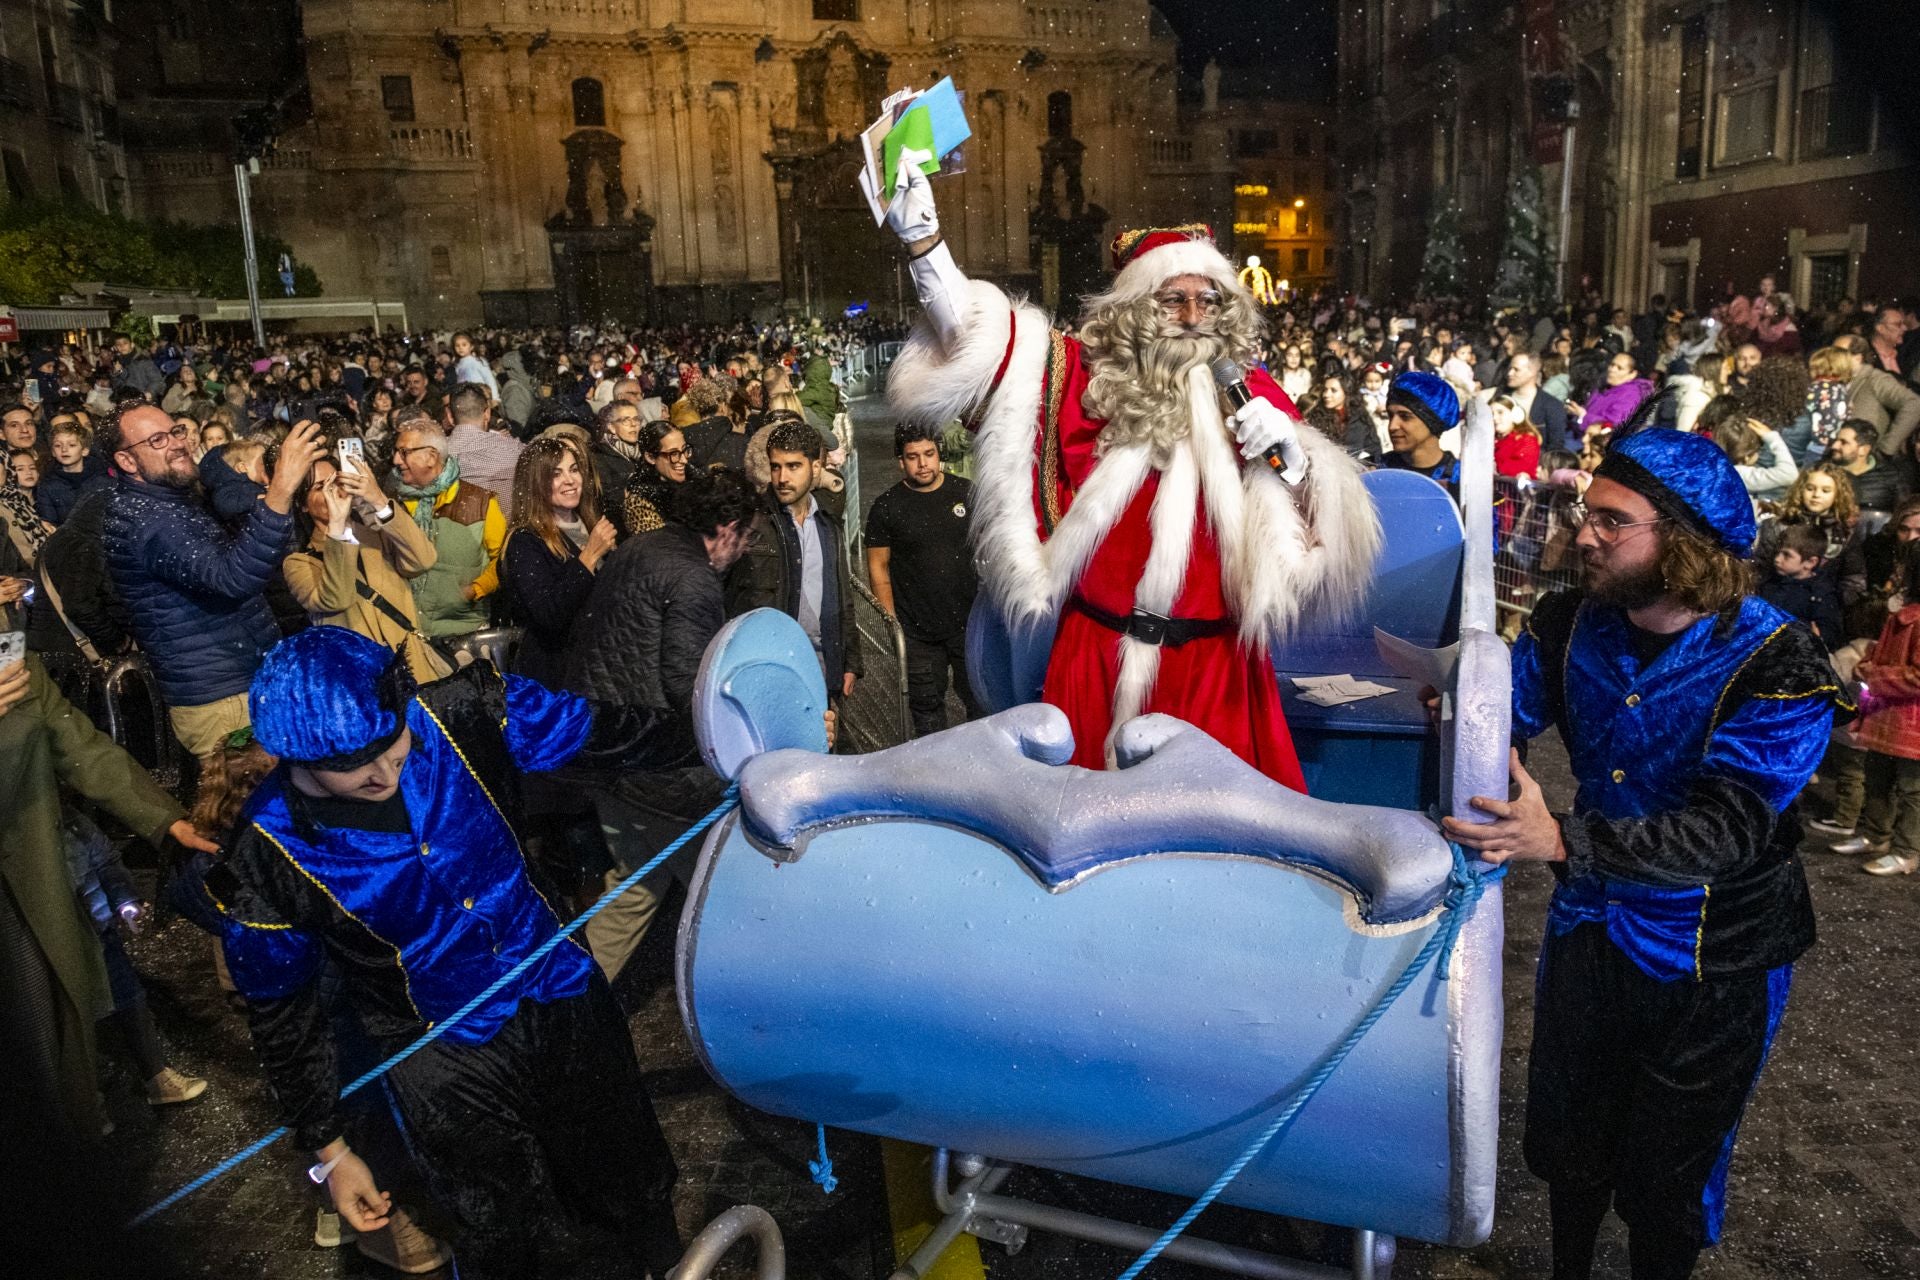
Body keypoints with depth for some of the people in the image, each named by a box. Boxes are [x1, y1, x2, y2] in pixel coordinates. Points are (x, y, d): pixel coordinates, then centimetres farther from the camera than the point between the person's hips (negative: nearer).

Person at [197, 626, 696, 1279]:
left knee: (635, 1184, 22)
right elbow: (283, 1015, -6)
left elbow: (597, 729, -7)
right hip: (444, 1057, -2)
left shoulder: (457, 713, -22)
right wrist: (328, 1151, 1)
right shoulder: (263, 863, -23)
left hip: (563, 996, 3)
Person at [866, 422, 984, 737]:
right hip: (917, 631, -1)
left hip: (970, 622, 1)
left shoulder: (966, 493, 2)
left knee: (982, 703, 5)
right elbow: (878, 567, 1)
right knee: (927, 707, 9)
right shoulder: (886, 507, -2)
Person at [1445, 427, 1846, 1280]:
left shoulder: (1777, 665, -24)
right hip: (1591, 922, 4)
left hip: (1712, 956, -4)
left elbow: (1723, 830, -33)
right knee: (1568, 1143, 22)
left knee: (1666, 1178, 16)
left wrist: (1562, 842, -45)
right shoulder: (1572, 623, -10)